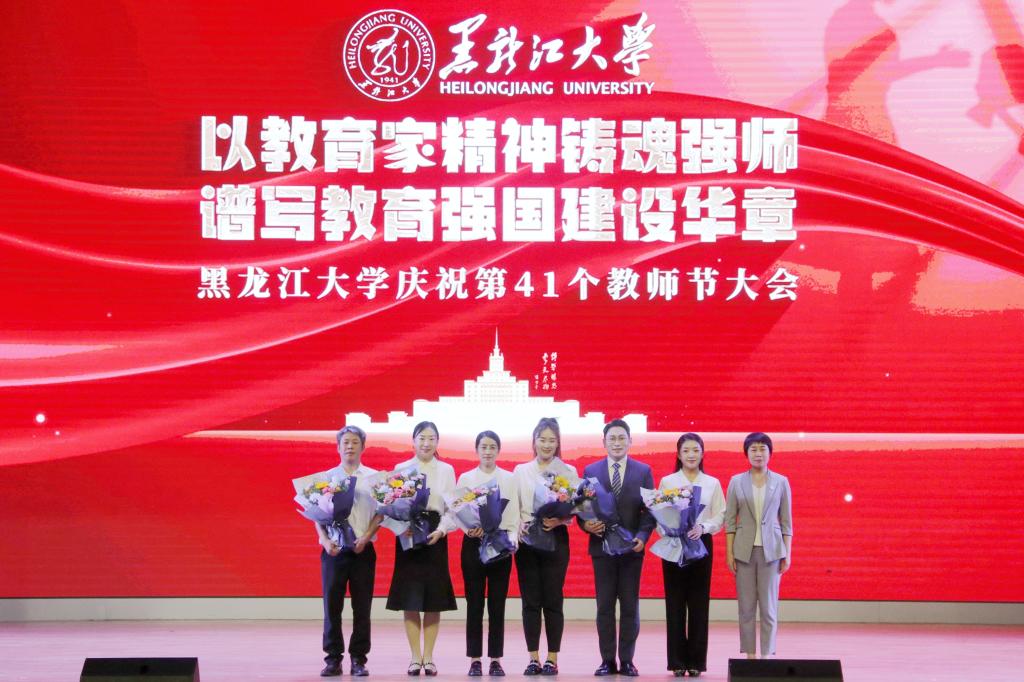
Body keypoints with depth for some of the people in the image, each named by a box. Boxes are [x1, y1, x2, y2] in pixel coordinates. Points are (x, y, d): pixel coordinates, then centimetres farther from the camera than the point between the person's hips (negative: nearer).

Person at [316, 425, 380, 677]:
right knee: (332, 604, 0)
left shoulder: (373, 478, 6)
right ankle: (333, 658, 7)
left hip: (363, 549, 0)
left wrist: (366, 537, -13)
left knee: (362, 607, 1)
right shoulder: (328, 477, 7)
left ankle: (359, 659, 8)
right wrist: (325, 540, -11)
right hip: (333, 549, 0)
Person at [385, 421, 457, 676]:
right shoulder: (401, 469, 7)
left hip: (435, 535, 1)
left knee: (434, 600, 1)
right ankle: (415, 657, 4)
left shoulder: (447, 470, 10)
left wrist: (441, 530, -12)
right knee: (410, 600, -2)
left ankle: (428, 657, 7)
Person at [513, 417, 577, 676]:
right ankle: (533, 658, 7)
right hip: (527, 539, 1)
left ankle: (552, 658, 5)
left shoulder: (568, 471, 6)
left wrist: (558, 520, -17)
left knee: (553, 601, -1)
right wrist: (520, 525, -12)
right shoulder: (521, 471, 11)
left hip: (556, 538, -1)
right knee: (530, 601, 2)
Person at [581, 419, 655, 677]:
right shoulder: (591, 471, 7)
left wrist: (642, 536, -12)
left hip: (631, 548, 0)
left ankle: (627, 660, 7)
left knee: (630, 606, 2)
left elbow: (649, 509, 2)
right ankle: (607, 660, 7)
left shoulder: (643, 471, 5)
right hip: (602, 546, 0)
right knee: (604, 607, 3)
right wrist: (587, 525, -14)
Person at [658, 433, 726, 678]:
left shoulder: (712, 483, 9)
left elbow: (720, 517, 5)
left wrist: (702, 527, -13)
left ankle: (696, 661, 5)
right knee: (675, 603, -2)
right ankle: (677, 661, 3)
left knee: (699, 603, 0)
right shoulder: (667, 482, 6)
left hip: (701, 544, 1)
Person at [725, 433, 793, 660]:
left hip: (770, 550, 0)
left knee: (769, 607, -2)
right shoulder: (737, 482, 5)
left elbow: (786, 521, 6)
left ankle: (767, 655, 2)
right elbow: (730, 519, 5)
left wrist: (787, 554, 2)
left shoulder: (781, 482, 5)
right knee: (746, 607, 2)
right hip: (744, 549, 0)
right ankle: (750, 655, 6)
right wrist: (729, 553, -1)